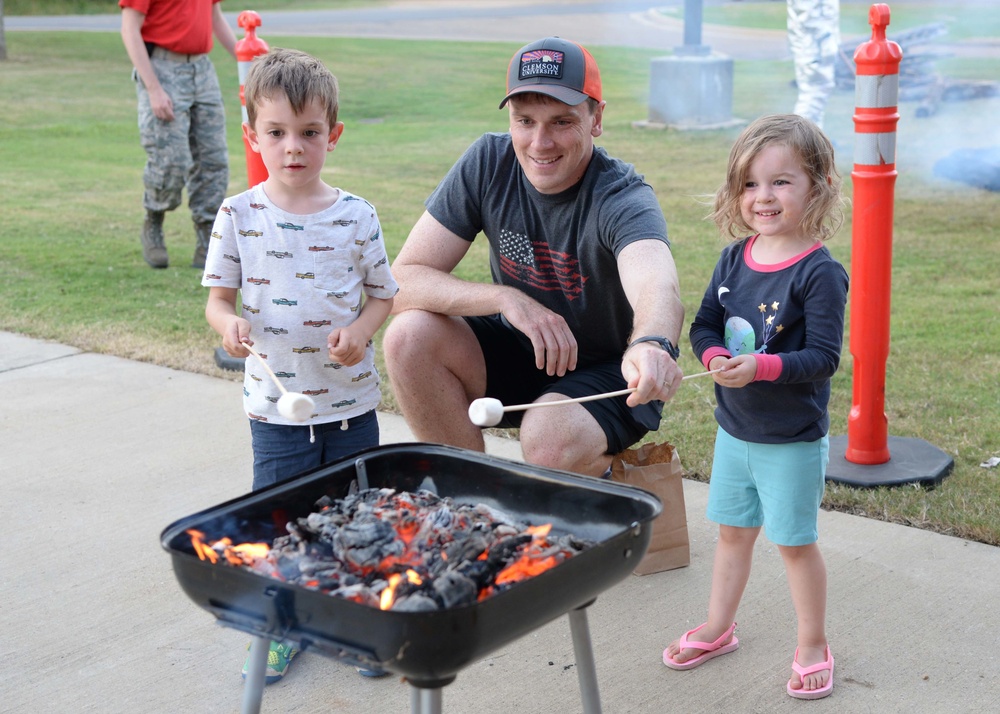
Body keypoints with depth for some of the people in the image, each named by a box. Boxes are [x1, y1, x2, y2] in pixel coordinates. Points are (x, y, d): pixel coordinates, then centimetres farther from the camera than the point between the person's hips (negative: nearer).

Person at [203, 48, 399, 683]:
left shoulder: (356, 215, -4)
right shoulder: (239, 216, -4)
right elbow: (218, 296, 2)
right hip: (275, 403, 0)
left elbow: (384, 294, 5)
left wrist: (358, 332, -14)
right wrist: (229, 324, -20)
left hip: (351, 399, 1)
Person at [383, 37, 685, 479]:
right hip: (519, 353, 5)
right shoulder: (489, 163, -12)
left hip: (611, 374, -4)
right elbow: (404, 281, -15)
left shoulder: (622, 200, -24)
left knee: (550, 440, -34)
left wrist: (652, 345, -71)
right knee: (408, 337, -20)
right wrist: (505, 297, -31)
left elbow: (658, 288, -47)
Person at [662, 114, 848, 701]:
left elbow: (824, 356, -21)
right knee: (733, 531, 20)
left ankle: (814, 646, 25)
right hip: (733, 431, 6)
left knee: (796, 542, 7)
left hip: (794, 441, -6)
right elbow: (704, 322, 5)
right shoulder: (734, 259, 0)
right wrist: (715, 356, -16)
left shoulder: (820, 272, -18)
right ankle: (719, 628, 37)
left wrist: (761, 367, -33)